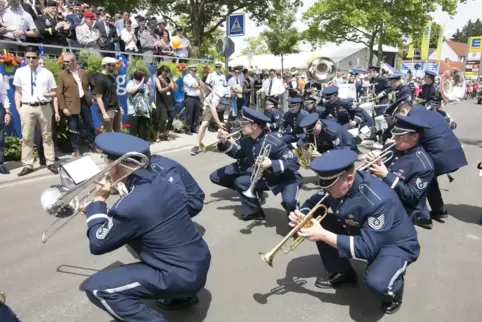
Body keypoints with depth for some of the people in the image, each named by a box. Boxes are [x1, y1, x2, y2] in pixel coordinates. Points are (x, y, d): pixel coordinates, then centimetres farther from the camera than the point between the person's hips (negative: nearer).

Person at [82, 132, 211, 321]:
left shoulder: (129, 207, -25)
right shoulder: (159, 182, -1)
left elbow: (98, 245, -8)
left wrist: (98, 201, 1)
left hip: (182, 275, -8)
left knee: (96, 288, -5)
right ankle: (182, 294, 33)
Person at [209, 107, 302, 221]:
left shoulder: (275, 143, -30)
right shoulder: (247, 139, -9)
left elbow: (294, 163, -30)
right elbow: (237, 154, 8)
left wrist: (272, 163, -43)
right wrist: (224, 142, -8)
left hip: (287, 177, -7)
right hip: (264, 176, 7)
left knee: (289, 201, -39)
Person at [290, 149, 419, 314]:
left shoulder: (378, 200, -37)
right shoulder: (335, 185, -16)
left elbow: (366, 248, -36)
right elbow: (311, 204, -1)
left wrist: (323, 235, -38)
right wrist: (301, 217, -24)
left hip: (396, 244, -7)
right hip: (362, 233, 7)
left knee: (376, 281, -35)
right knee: (321, 224, -10)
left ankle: (394, 287, 5)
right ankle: (342, 274, 12)